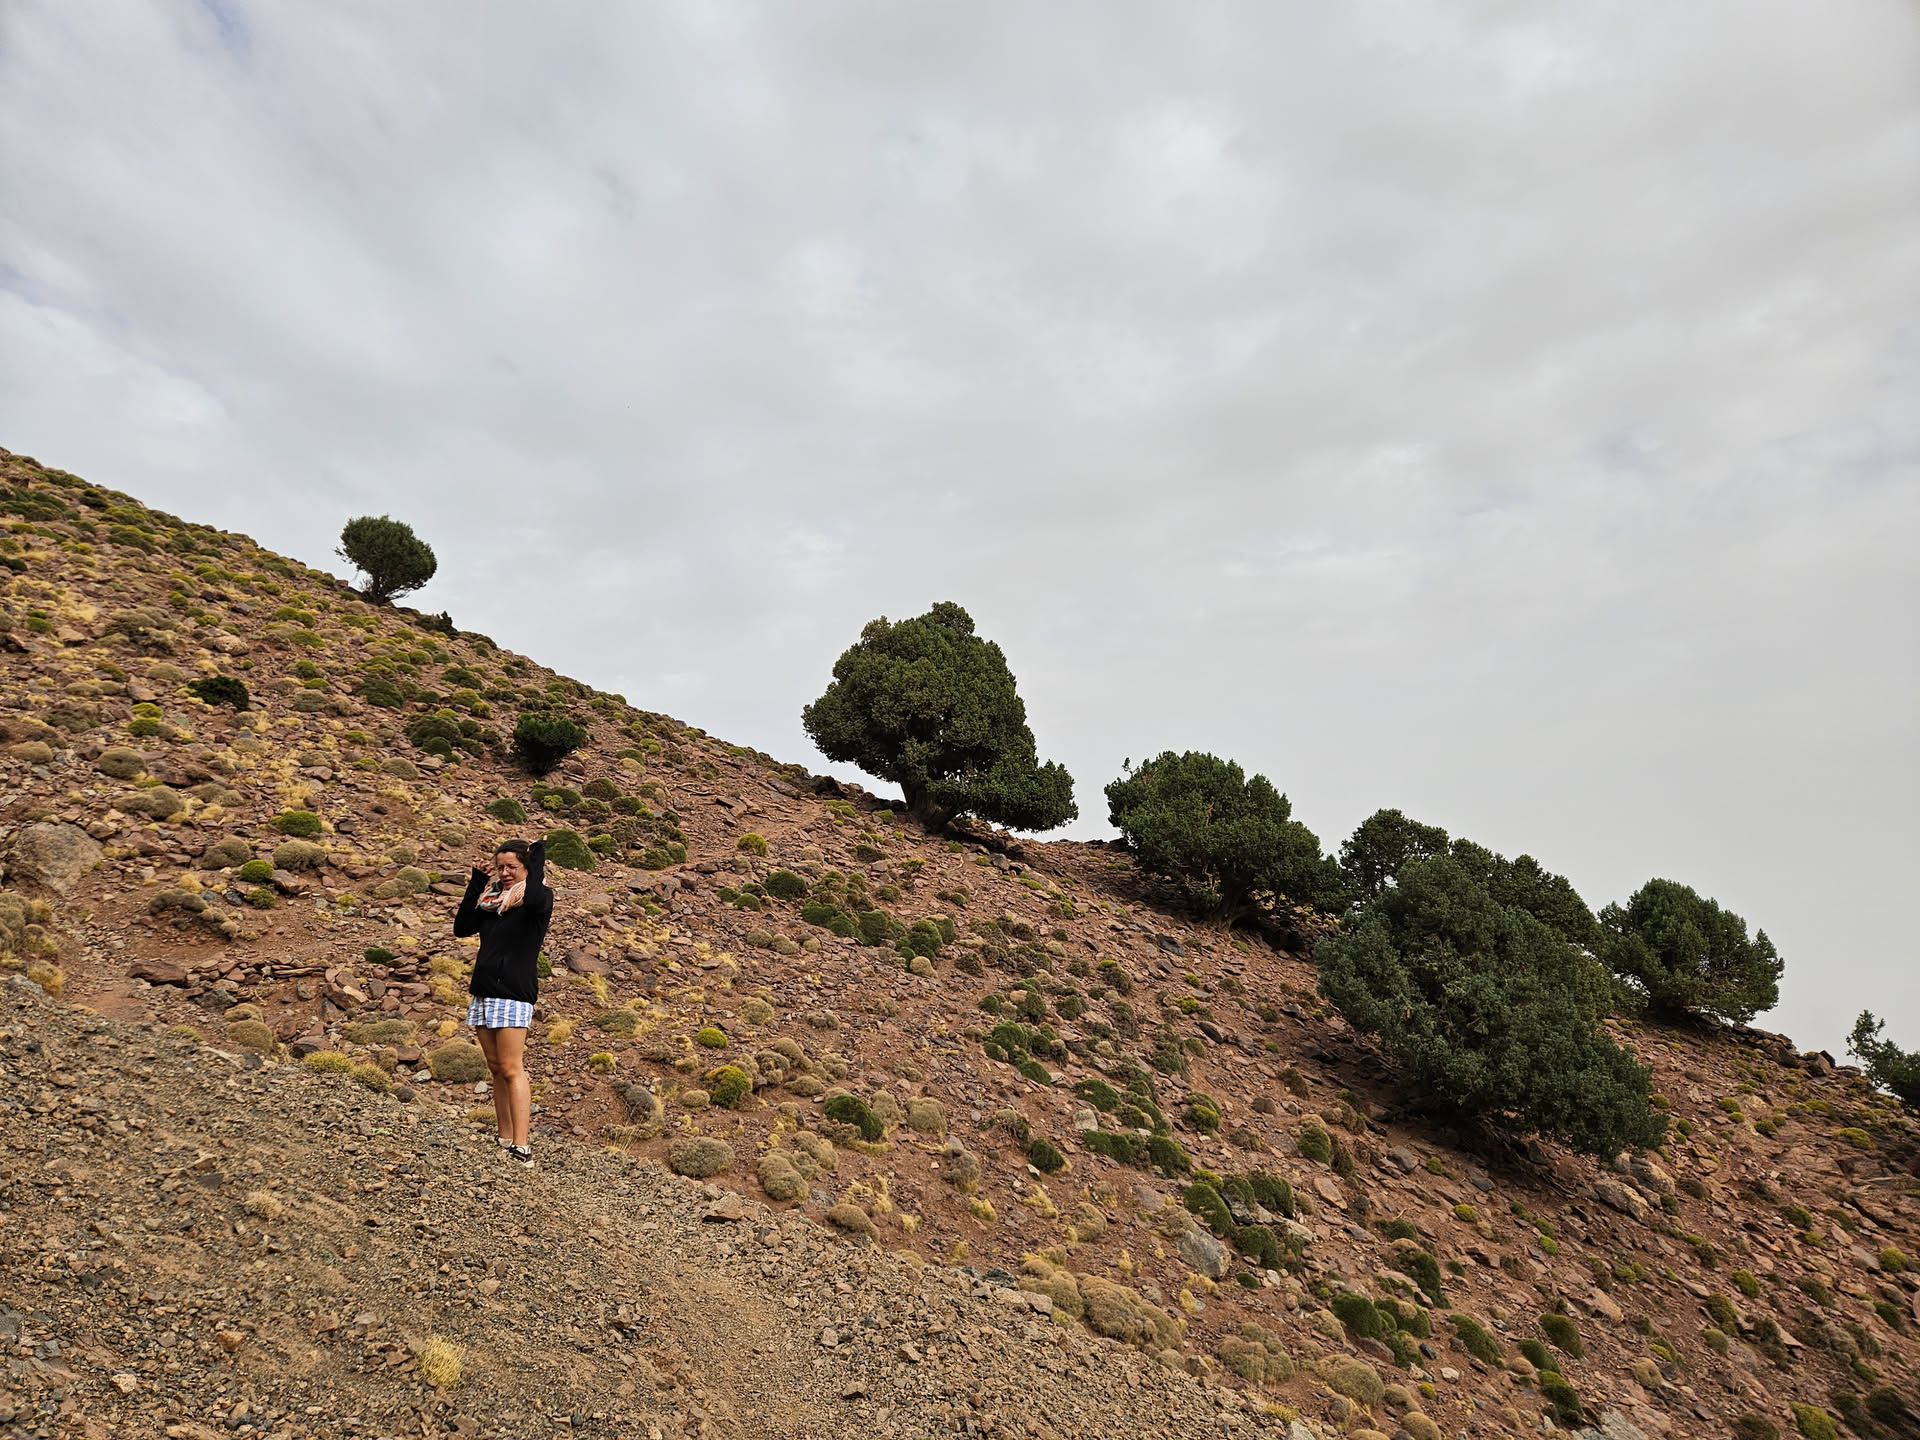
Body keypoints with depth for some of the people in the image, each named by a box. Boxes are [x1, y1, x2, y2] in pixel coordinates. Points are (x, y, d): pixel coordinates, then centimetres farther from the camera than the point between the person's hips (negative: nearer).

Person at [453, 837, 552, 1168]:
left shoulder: (539, 897, -5)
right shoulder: (492, 898, 13)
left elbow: (536, 898, -30)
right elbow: (462, 928, 7)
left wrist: (537, 857, -16)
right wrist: (476, 884, 3)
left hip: (514, 994, -7)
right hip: (483, 991, 7)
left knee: (511, 1069, -10)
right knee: (496, 1069, 10)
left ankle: (521, 1148, -10)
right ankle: (505, 1141, 17)